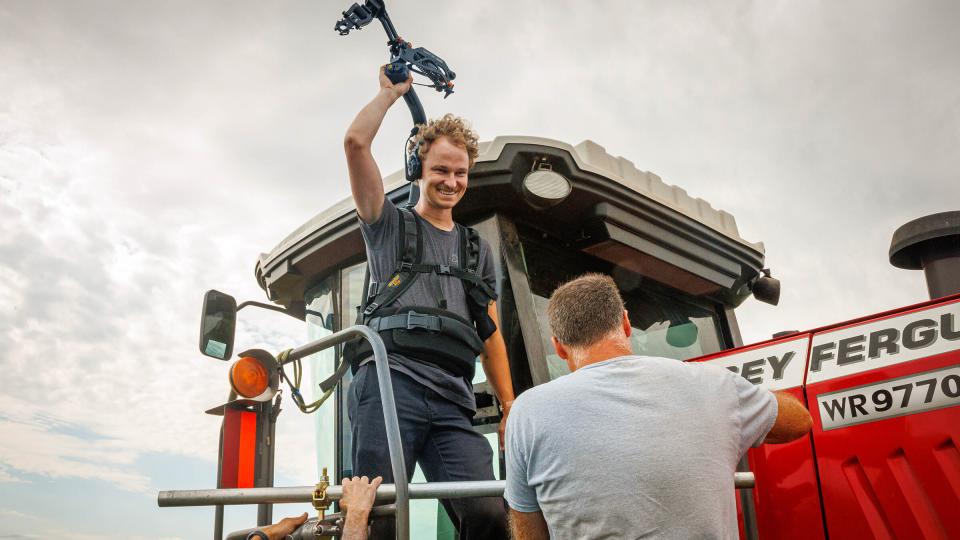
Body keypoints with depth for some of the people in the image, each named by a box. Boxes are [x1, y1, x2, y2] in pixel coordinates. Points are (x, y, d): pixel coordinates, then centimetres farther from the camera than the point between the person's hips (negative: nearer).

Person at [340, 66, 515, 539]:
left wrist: (510, 409, 18)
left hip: (453, 399, 3)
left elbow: (491, 335, 26)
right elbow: (355, 143, 5)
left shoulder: (477, 250, 28)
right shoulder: (389, 225, 18)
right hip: (391, 380, -3)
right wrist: (391, 92, 19)